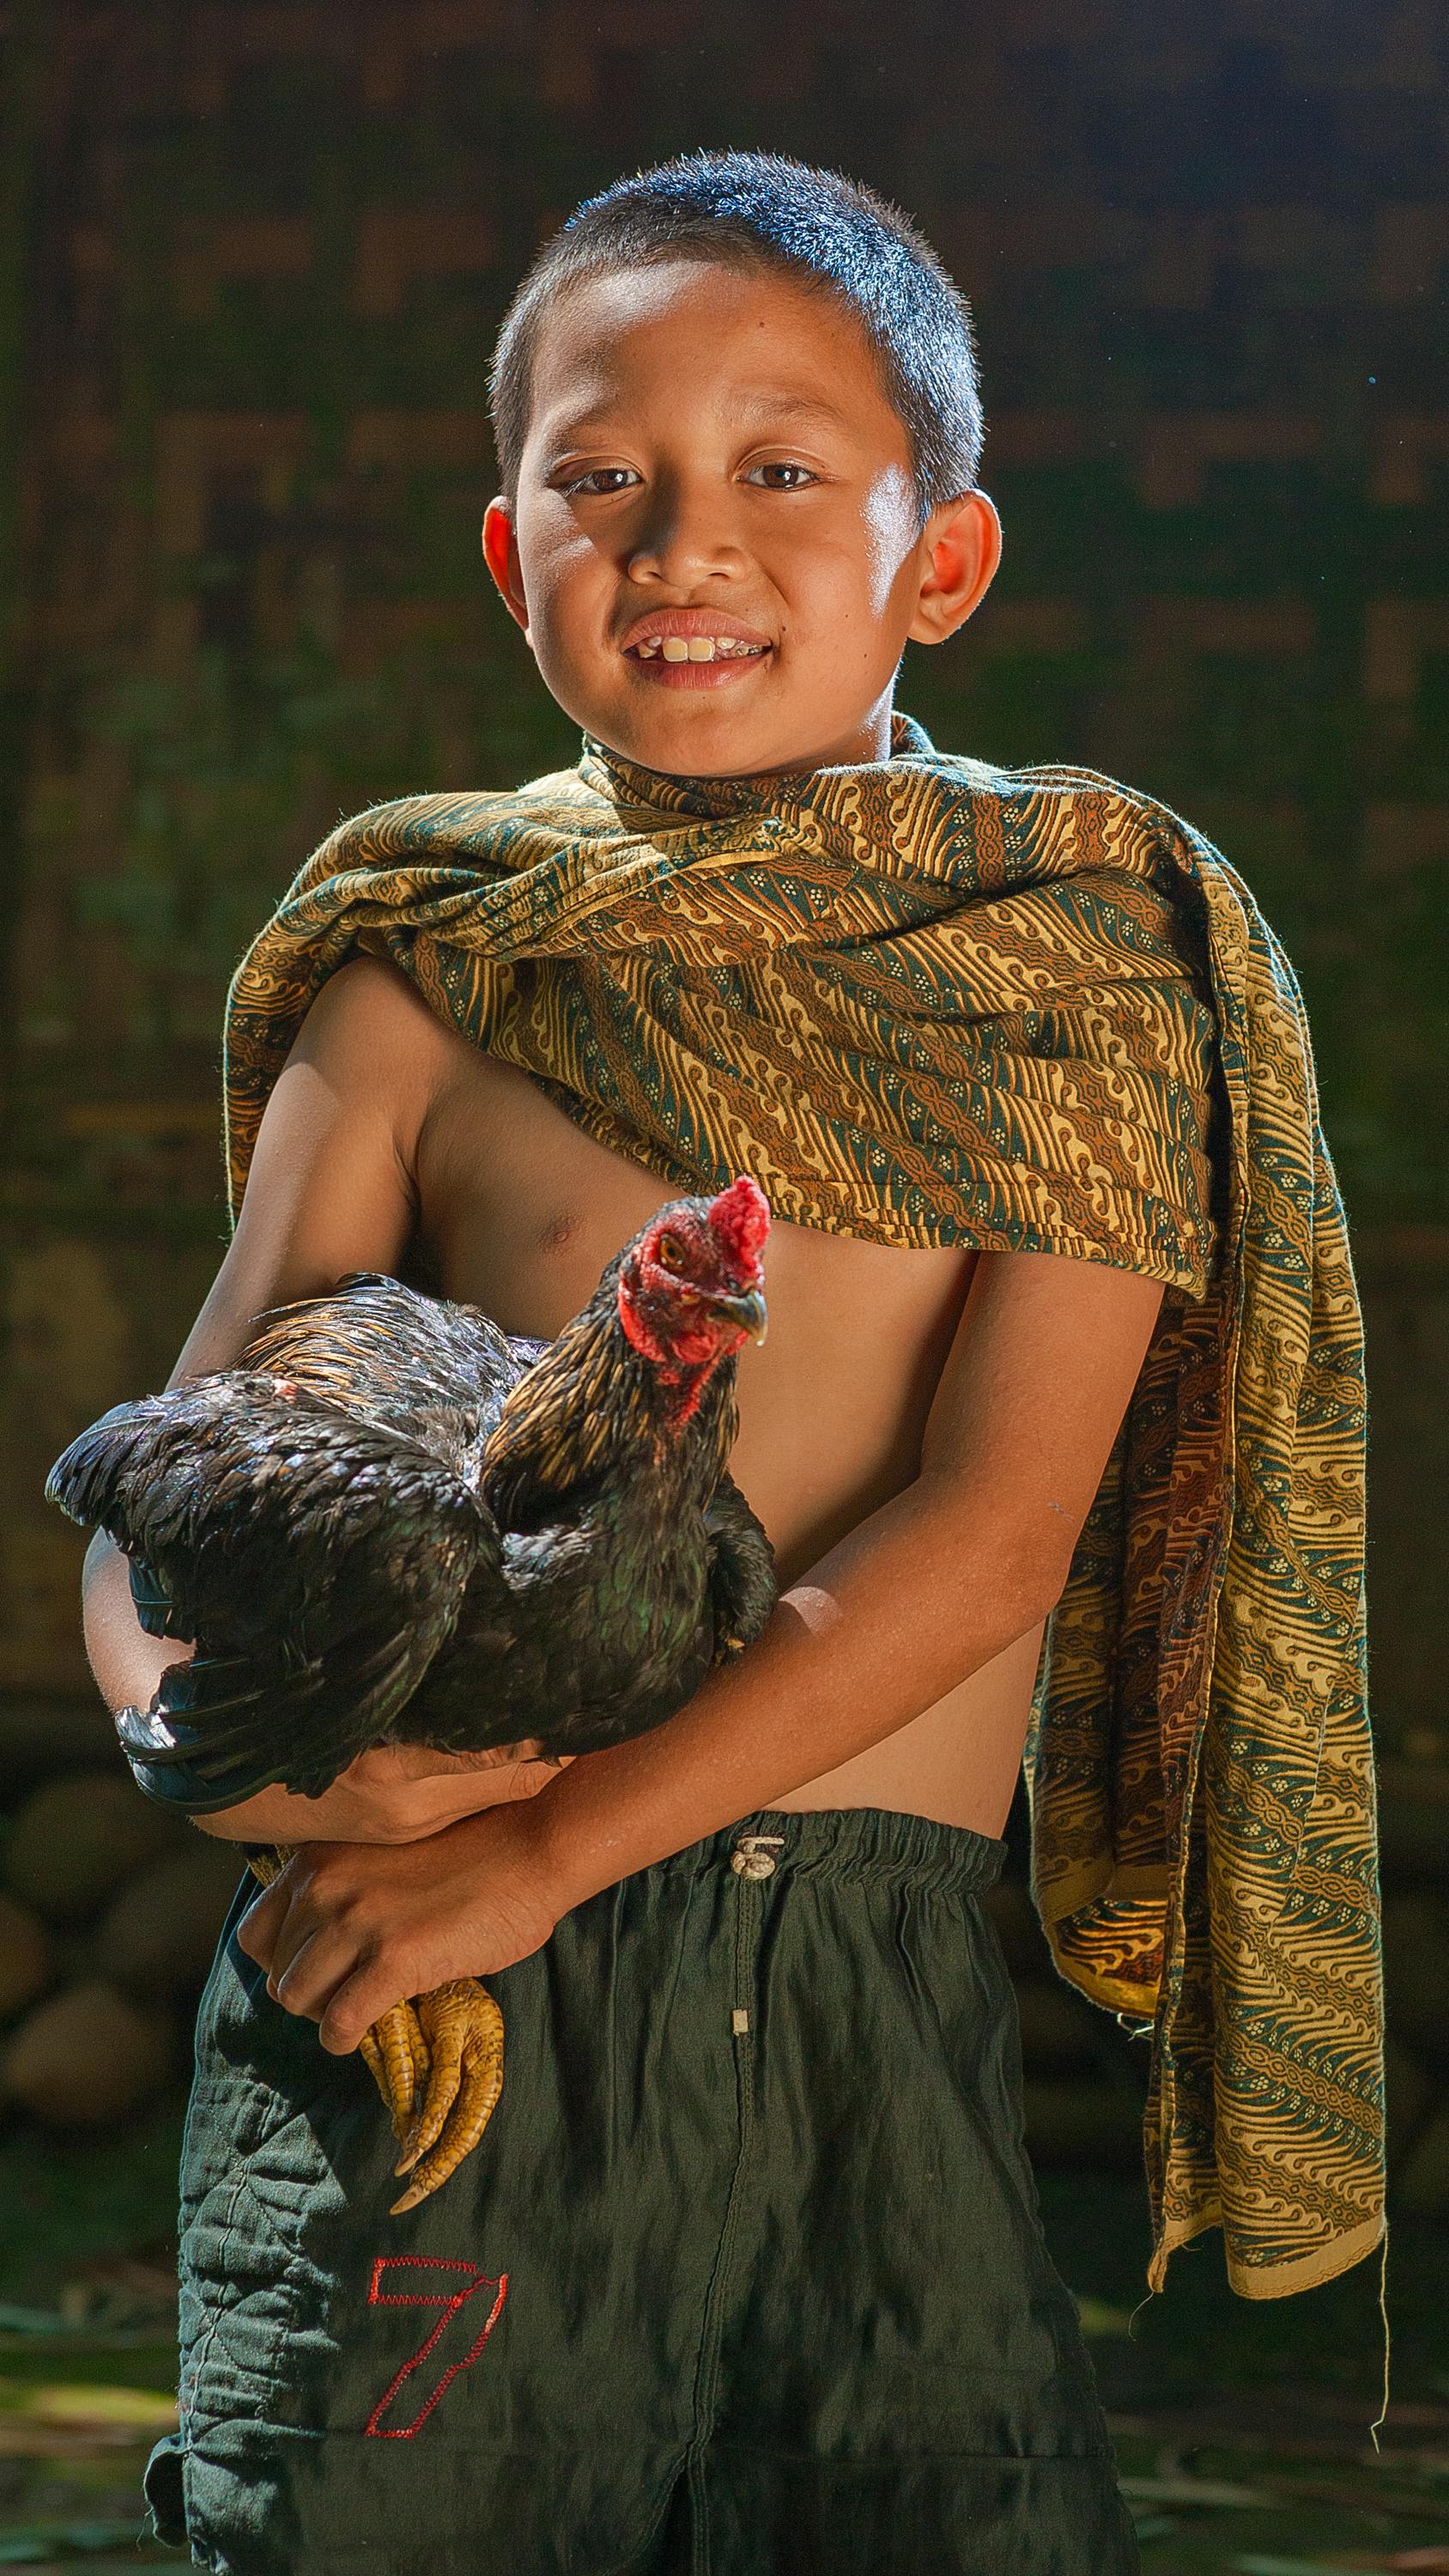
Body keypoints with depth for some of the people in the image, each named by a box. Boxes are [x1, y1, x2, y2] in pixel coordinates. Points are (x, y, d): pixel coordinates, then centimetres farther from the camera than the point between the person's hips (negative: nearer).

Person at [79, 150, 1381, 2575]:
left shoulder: (1084, 952, 3)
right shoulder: (424, 984, 5)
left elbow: (998, 1522, -6)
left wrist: (558, 1843, -14)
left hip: (890, 1993, 0)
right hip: (437, 1991, 0)